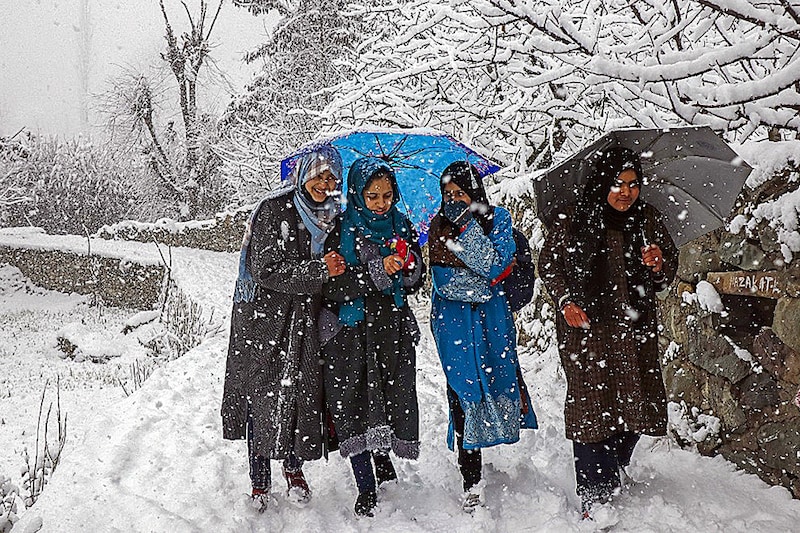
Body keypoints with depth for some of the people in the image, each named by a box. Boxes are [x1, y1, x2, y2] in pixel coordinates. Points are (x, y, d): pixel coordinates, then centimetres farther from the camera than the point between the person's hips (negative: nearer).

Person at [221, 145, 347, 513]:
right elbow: (268, 269, -17)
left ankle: (294, 468, 26)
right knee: (262, 395, 0)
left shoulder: (333, 217, 9)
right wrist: (319, 270, -22)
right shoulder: (275, 211, -10)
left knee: (303, 392, 4)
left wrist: (336, 271, -1)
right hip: (265, 318, -5)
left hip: (307, 321, 5)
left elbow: (338, 268, 21)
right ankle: (259, 481, 15)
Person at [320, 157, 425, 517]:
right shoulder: (340, 230, -5)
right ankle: (366, 490, 7)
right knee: (355, 401, -3)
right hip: (350, 329, -3)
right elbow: (332, 287, -14)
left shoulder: (402, 227, 8)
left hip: (392, 326, 4)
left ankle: (384, 459, 34)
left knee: (394, 396, 5)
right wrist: (377, 271, -22)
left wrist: (408, 263, -10)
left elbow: (415, 284, 11)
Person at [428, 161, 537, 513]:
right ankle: (471, 482, 4)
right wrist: (487, 281, -12)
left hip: (492, 315, 0)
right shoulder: (439, 226, 3)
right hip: (454, 321, 0)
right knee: (464, 389, -3)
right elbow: (443, 282, -6)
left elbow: (495, 266, -15)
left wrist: (467, 228, -20)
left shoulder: (497, 218, 0)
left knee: (501, 372, 4)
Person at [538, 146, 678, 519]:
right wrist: (565, 300, -9)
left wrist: (659, 265, -12)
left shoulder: (647, 220, 5)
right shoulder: (577, 222, -5)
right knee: (591, 405, -5)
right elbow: (548, 263, 3)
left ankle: (614, 477, 33)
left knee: (635, 405, 7)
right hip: (586, 328, -3)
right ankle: (594, 499, 5)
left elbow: (666, 277, 11)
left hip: (635, 330, 4)